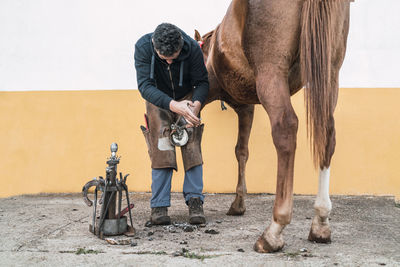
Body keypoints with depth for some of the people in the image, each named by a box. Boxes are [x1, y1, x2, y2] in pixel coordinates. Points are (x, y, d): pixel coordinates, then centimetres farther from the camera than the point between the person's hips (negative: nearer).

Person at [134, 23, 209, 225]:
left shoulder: (192, 48, -27)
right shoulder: (143, 47, -29)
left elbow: (202, 81, -16)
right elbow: (145, 85, -32)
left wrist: (196, 104, -38)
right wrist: (174, 106, -46)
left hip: (186, 98, 1)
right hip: (158, 101, -1)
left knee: (192, 148, -9)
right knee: (161, 150, -9)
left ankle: (195, 201, -3)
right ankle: (159, 206, -4)